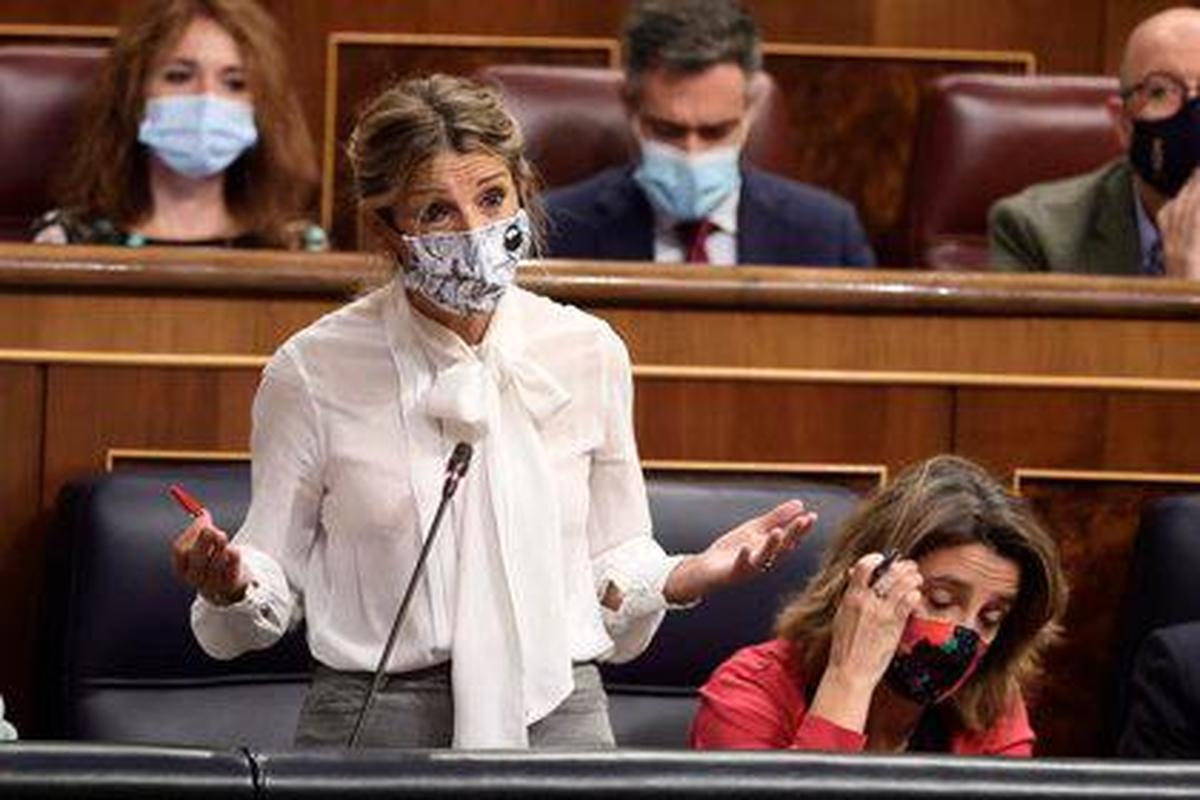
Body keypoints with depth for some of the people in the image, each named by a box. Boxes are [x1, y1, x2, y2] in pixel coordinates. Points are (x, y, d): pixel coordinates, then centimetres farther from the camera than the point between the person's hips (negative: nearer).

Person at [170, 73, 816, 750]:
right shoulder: (313, 372, -3)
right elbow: (278, 575, 4)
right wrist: (233, 586, -18)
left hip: (556, 711, 1)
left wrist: (690, 576, -6)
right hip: (371, 722, -1)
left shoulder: (590, 354, 5)